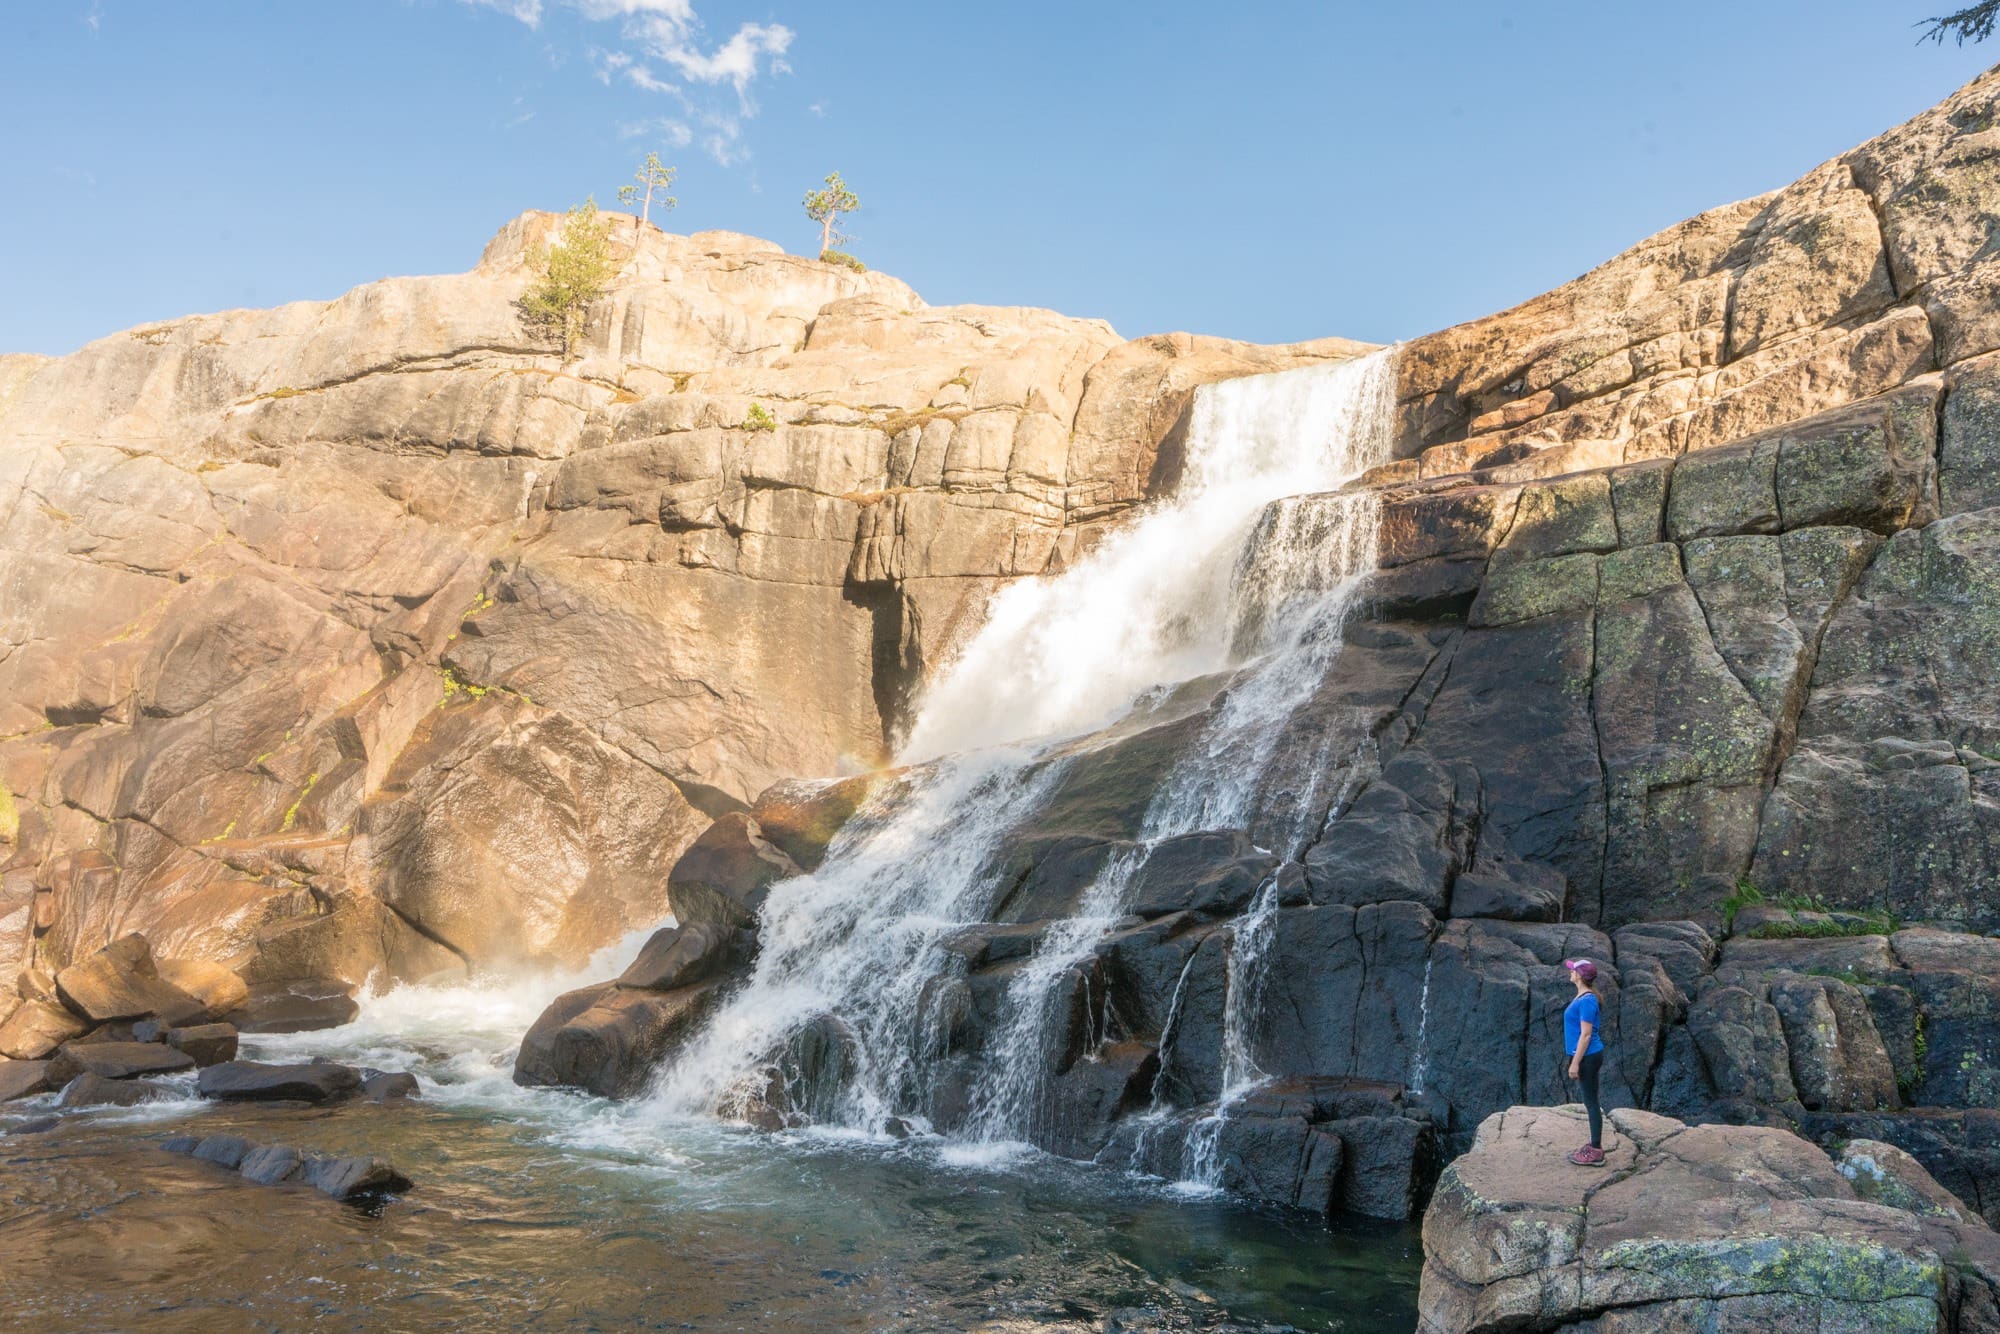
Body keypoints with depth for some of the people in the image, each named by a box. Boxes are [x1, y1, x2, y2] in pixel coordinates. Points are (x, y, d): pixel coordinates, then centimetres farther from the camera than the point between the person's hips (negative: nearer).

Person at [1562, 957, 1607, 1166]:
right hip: (1587, 1056, 10)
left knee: (1591, 1102, -2)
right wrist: (1576, 1060, 22)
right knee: (1590, 1102, 15)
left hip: (1588, 1057, -10)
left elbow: (1586, 1035, -21)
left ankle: (1596, 1153, 6)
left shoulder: (1587, 1001, -20)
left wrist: (1575, 1063, -19)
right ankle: (1594, 1147, 24)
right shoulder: (1583, 997, 9)